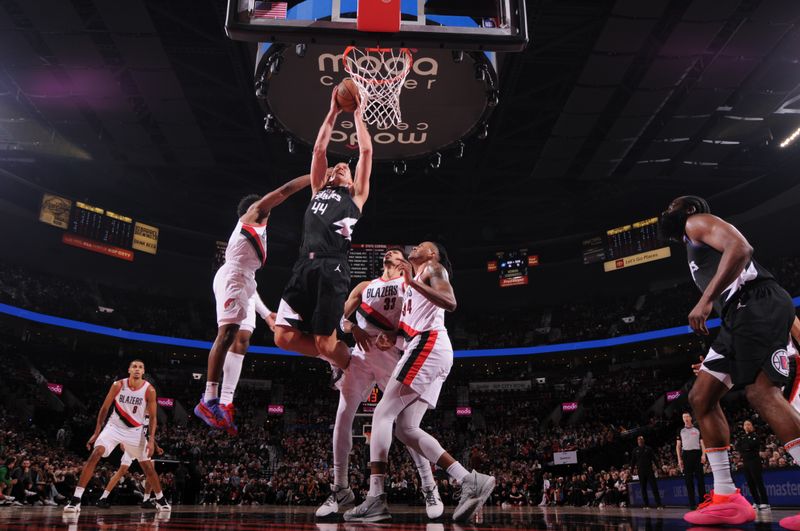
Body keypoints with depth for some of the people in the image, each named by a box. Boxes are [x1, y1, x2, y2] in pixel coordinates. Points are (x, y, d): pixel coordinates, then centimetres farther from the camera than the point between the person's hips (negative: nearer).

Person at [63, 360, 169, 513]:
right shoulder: (118, 385, -13)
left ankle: (160, 499, 24)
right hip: (114, 427, 0)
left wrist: (151, 440, -17)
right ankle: (76, 499, -19)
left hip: (135, 431, 0)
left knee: (148, 467, 4)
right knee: (95, 454, -23)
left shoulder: (149, 390, -15)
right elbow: (104, 408, -2)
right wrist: (96, 433, -3)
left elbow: (152, 417, -8)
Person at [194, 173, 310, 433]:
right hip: (232, 277, -10)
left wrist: (265, 313, 29)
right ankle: (209, 400, -25)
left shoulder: (257, 232, 34)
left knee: (241, 339, 0)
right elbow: (285, 190, 2)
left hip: (245, 281, 10)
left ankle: (225, 404, -4)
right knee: (228, 333, -20)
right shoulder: (253, 212, 13)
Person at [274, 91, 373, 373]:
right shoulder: (318, 190, 29)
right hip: (305, 266, 5)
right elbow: (319, 149, 27)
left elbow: (366, 152, 17)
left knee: (325, 342, -8)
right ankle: (338, 359, 18)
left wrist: (357, 112, 24)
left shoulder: (356, 196, 20)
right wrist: (333, 112, 28)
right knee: (284, 336, -3)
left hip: (332, 269, -4)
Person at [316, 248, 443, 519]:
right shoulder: (364, 286, 23)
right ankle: (340, 489, 6)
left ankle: (429, 488, 3)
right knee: (342, 418, -5)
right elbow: (340, 315, 16)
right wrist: (352, 327, -7)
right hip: (362, 354, 4)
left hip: (390, 353, -3)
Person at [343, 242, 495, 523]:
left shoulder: (433, 267, 5)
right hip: (429, 350, 9)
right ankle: (471, 481, -3)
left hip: (429, 345, -9)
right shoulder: (416, 279, 32)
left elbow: (450, 302, -13)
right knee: (406, 429, 2)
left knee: (382, 414, -12)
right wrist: (391, 335, 14)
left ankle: (376, 499, -18)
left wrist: (412, 281, -19)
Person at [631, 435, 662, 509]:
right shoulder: (635, 450, 10)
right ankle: (646, 504, 7)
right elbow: (633, 461, 11)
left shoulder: (648, 449, 7)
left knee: (654, 487, -7)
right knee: (643, 488, 3)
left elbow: (654, 459, 4)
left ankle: (659, 504, -6)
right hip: (641, 472, 2)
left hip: (649, 470, -2)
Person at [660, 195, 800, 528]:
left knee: (761, 391, -22)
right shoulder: (694, 248, 34)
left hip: (757, 304, -10)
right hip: (739, 316, 10)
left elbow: (740, 248, -15)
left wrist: (706, 300, -22)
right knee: (701, 397, 5)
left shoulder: (697, 222, 6)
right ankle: (726, 499, 4)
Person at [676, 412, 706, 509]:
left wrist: (703, 455, -7)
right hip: (686, 454, 1)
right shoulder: (681, 431, 11)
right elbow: (678, 446, 11)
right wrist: (679, 459, 2)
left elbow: (702, 443, 7)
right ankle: (692, 503, 3)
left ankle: (702, 501, 5)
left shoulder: (697, 430, 10)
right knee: (688, 480, 0)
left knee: (700, 478, -1)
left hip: (697, 453, -1)